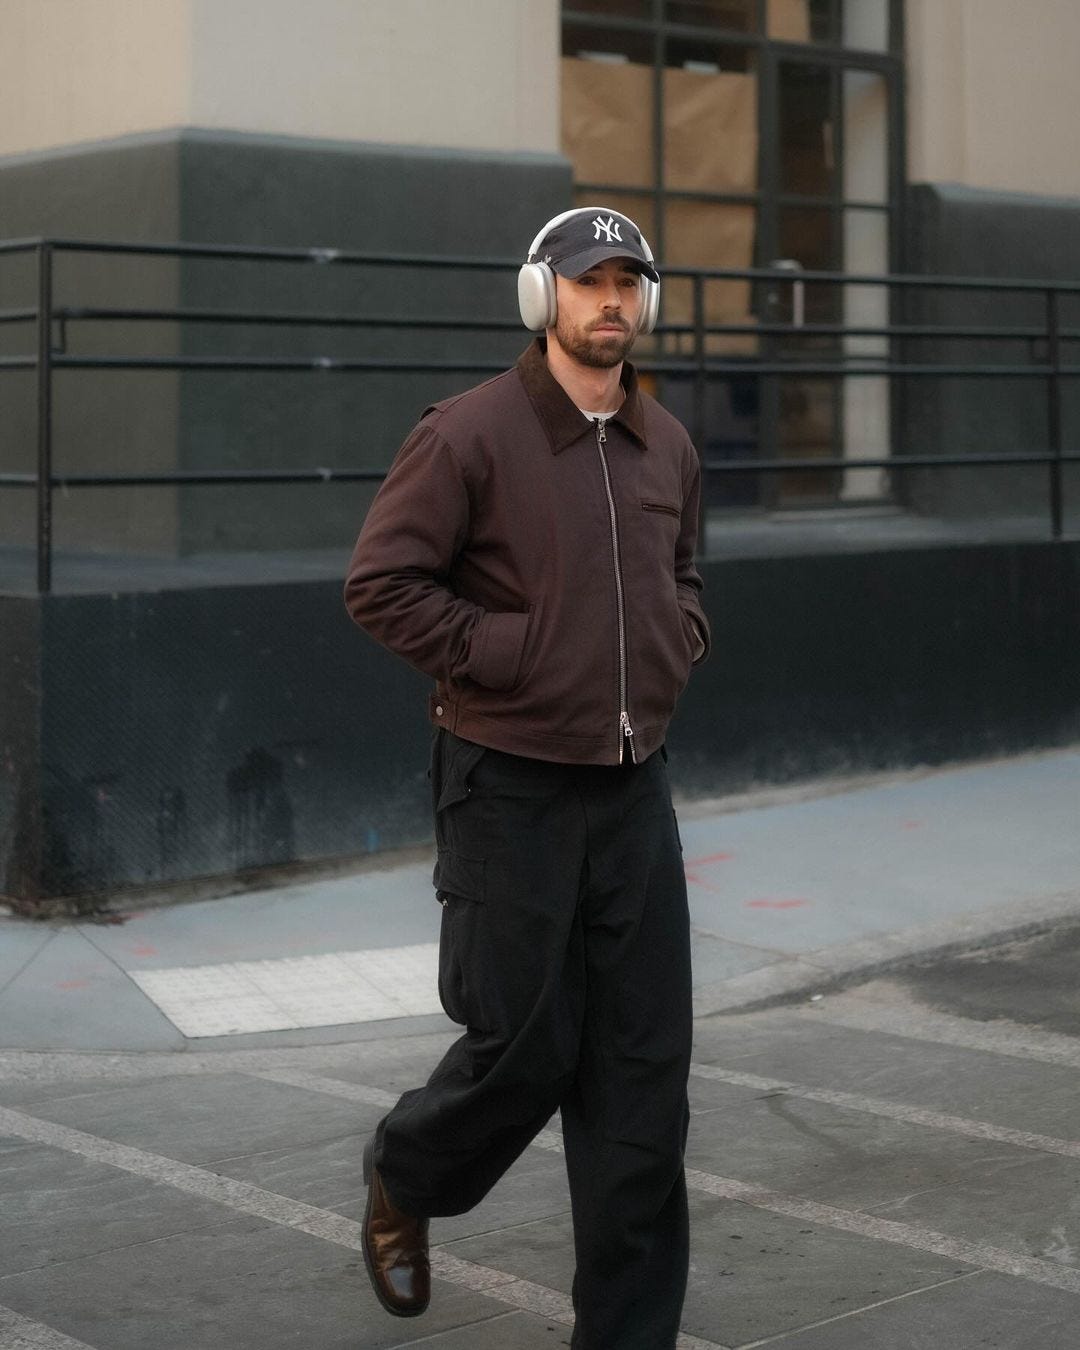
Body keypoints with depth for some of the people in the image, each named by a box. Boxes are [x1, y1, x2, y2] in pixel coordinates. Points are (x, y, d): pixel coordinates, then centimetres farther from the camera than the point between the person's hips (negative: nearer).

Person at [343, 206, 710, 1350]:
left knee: (645, 1064, 5)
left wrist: (679, 644, 7)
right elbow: (380, 583, -12)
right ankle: (403, 1180, 34)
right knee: (525, 1046, 1)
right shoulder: (470, 433, -10)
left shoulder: (667, 447, 10)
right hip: (510, 786, -6)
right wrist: (495, 656, -15)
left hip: (634, 786, 6)